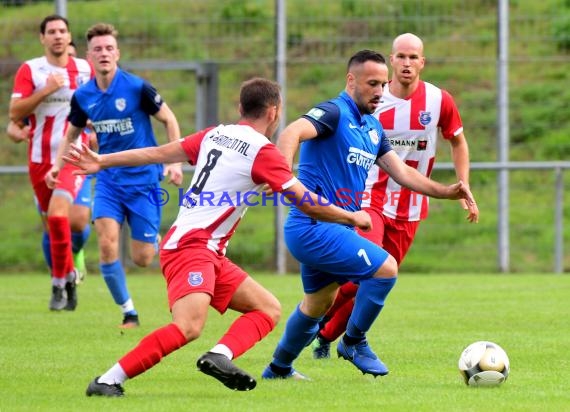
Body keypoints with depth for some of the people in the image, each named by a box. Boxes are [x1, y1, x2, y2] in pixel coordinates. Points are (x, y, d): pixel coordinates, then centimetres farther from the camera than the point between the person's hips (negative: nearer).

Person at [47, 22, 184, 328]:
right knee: (107, 243, -18)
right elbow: (72, 133, 17)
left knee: (142, 259, -2)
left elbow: (169, 120, -2)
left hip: (143, 179, -3)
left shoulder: (137, 88, -14)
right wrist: (58, 165, 2)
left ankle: (158, 242, 37)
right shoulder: (83, 96, -1)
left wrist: (175, 162, -9)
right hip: (109, 179, 3)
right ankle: (128, 312, -2)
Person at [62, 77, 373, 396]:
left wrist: (102, 161, 22)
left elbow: (157, 153, 15)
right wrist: (351, 217, 10)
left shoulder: (215, 135, 13)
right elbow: (308, 204, -5)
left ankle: (219, 356, -14)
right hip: (192, 246, -10)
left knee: (269, 309, 8)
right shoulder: (263, 151, -9)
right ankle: (108, 381, -27)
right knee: (190, 326, -28)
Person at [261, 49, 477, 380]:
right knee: (386, 268, -15)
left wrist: (446, 191, 0)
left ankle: (279, 369, 39)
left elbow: (402, 172, 13)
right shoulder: (334, 114, -14)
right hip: (315, 226, -10)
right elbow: (292, 133, -31)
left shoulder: (373, 128, 14)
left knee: (318, 304, 23)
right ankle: (354, 341, 2)